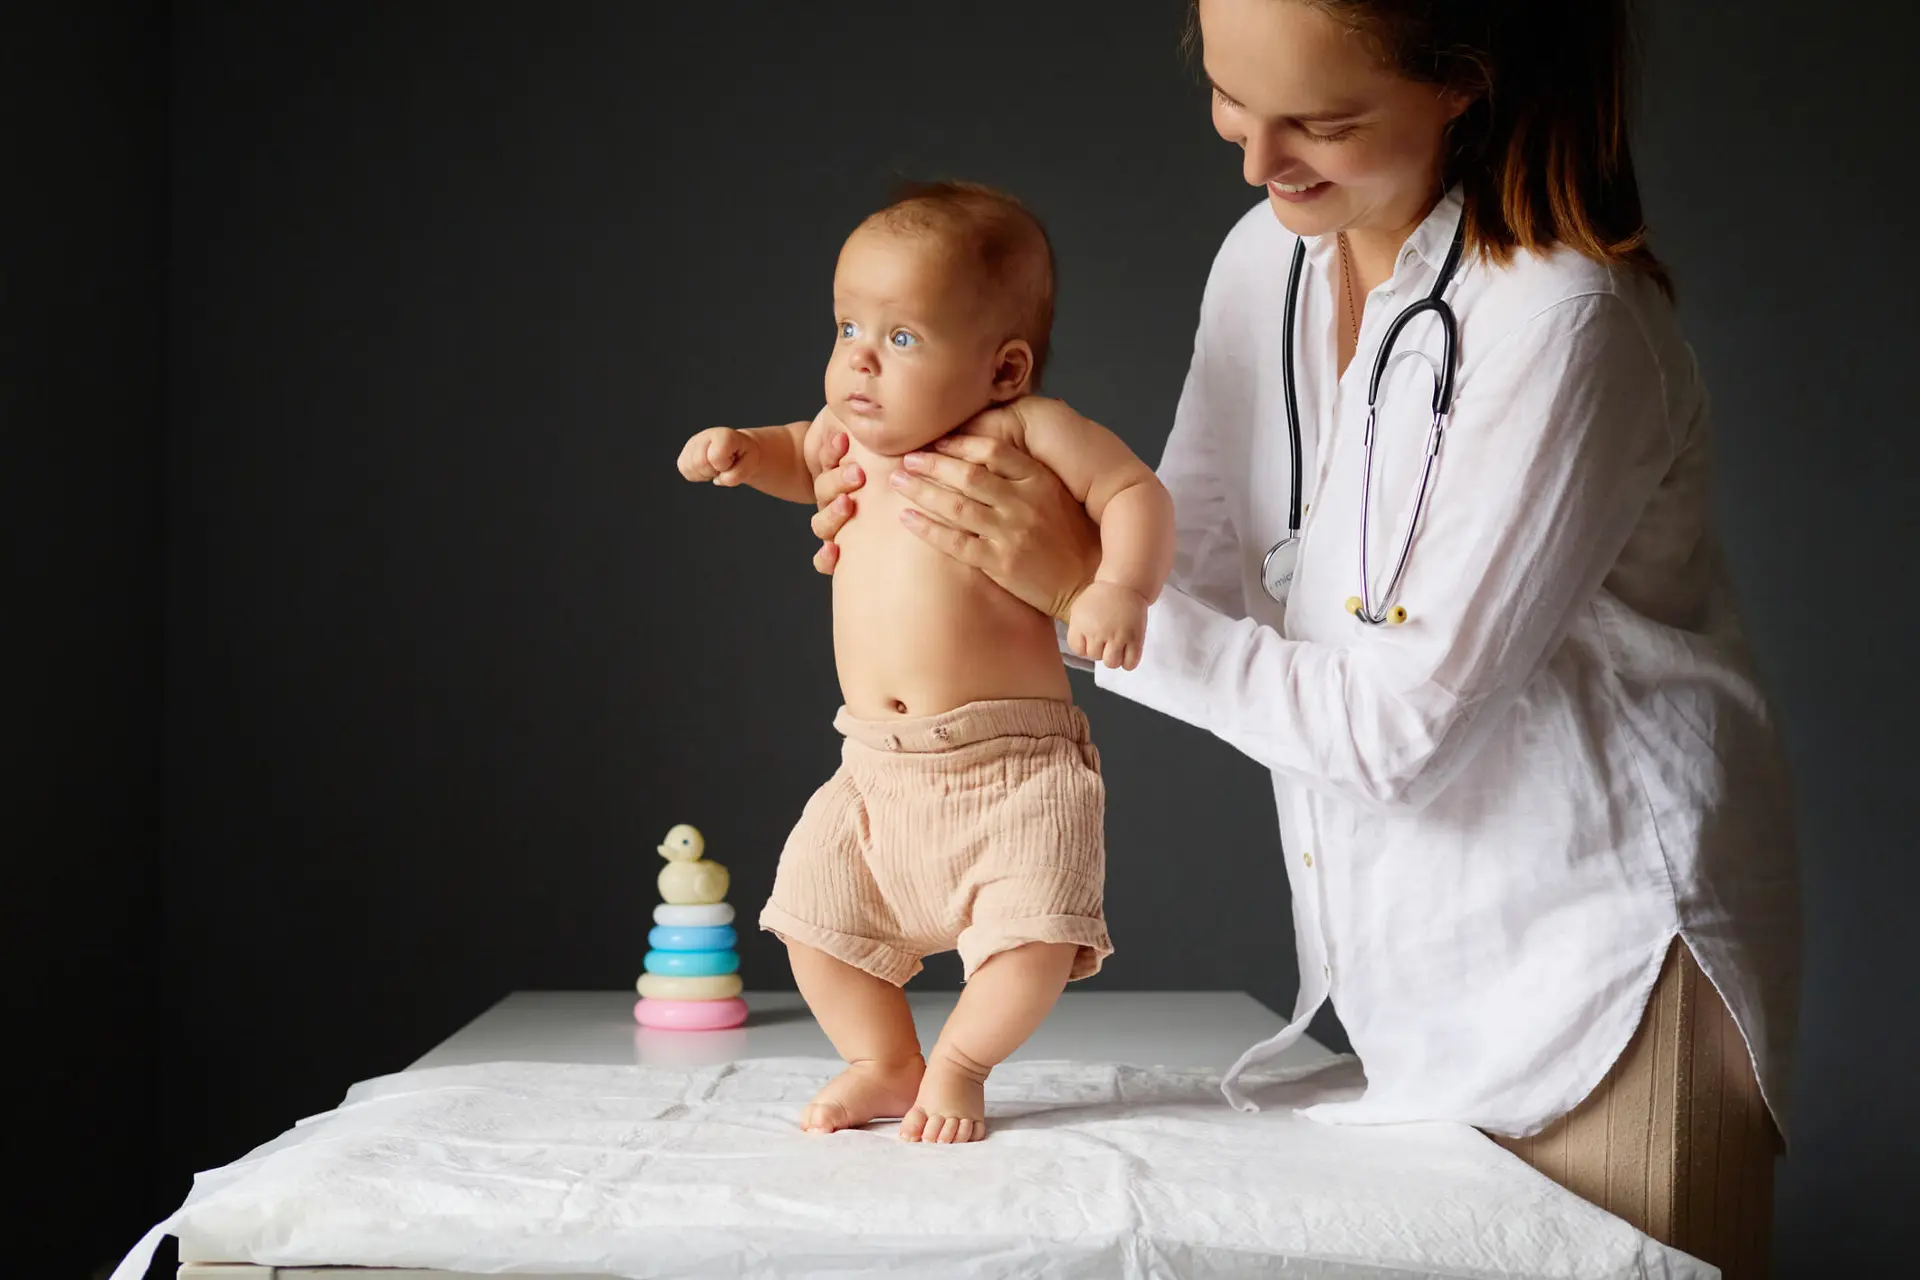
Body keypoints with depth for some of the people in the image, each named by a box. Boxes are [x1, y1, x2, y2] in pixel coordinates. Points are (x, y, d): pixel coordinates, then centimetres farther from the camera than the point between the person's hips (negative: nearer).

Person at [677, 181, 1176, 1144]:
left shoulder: (1027, 430, -8)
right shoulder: (852, 434, 8)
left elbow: (1137, 495, -7)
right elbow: (805, 456, 30)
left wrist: (1120, 588, -26)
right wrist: (745, 449, 9)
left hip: (1013, 764, -5)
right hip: (877, 768, 5)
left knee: (1037, 934, -16)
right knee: (813, 916, 2)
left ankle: (958, 1065, 13)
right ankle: (884, 1065, 28)